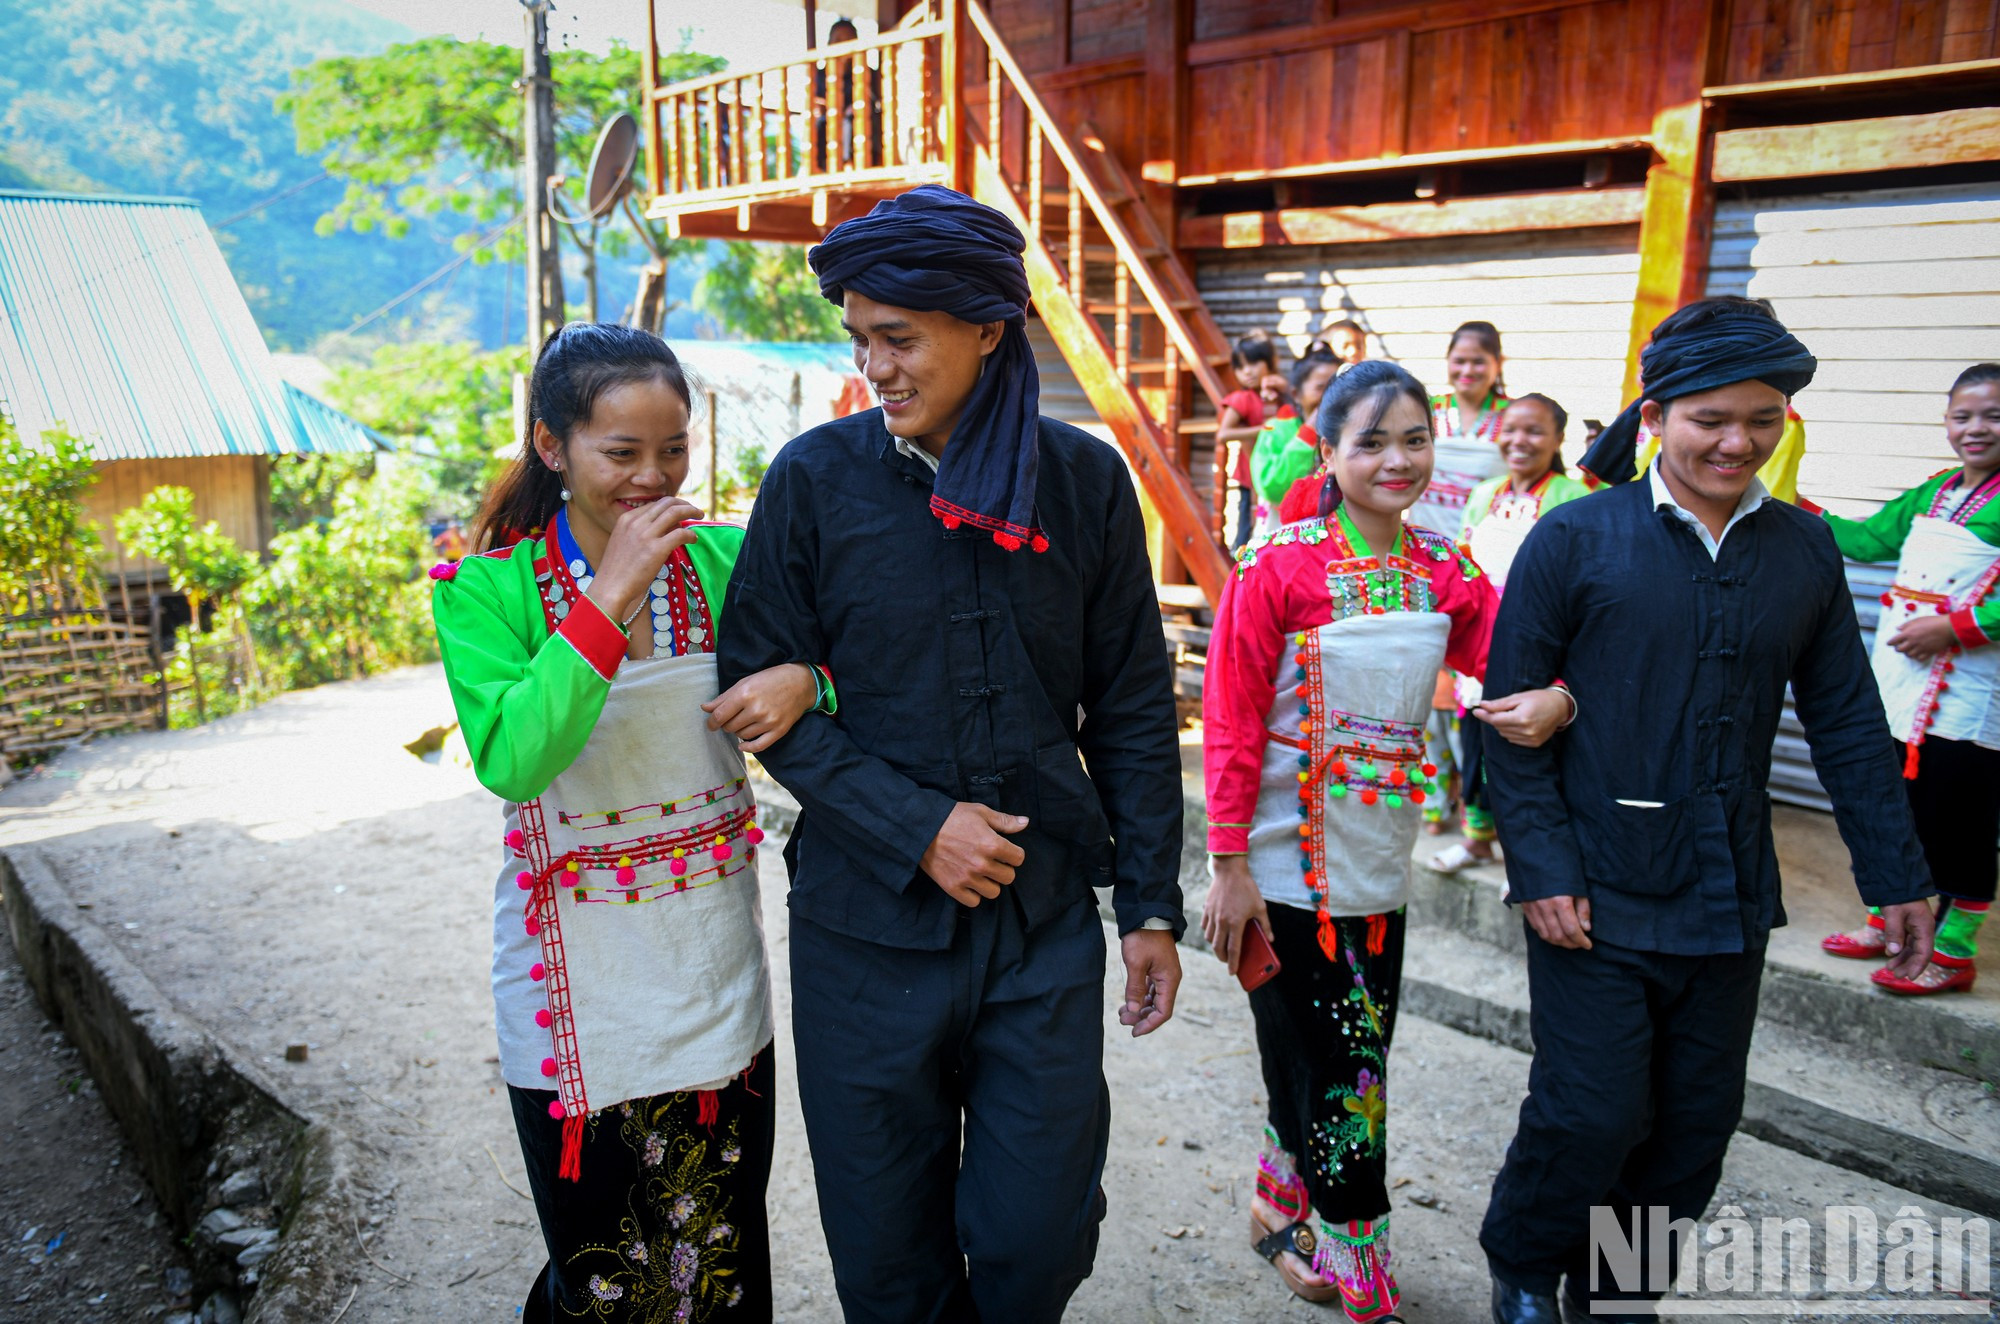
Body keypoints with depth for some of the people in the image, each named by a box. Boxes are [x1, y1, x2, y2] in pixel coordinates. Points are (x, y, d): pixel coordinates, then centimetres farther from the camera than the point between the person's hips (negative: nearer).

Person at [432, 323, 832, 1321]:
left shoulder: (725, 559, -2)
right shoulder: (487, 591, -8)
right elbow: (511, 761, -21)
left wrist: (804, 681, -18)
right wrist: (610, 595, -25)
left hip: (717, 972, 3)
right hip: (582, 996, -2)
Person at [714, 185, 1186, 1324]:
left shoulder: (1085, 479, -1)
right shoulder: (815, 479, -4)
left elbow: (1131, 707, 4)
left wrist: (1153, 902, 4)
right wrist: (914, 827, -12)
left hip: (1046, 921, 1)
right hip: (867, 922, 0)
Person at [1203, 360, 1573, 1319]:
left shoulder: (1446, 574, 2)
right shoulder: (1278, 567, -13)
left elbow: (1518, 660, 2)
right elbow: (1231, 724, -13)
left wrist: (1556, 698, -22)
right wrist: (1230, 867, -13)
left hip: (1379, 870, 5)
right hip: (1288, 867, -5)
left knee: (1320, 1066, 17)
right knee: (1341, 1073, 6)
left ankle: (1284, 1210, 41)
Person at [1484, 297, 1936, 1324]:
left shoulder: (1803, 550, 5)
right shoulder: (1577, 538, -8)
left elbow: (1847, 723, 11)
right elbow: (1513, 714, -8)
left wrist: (1896, 875, 12)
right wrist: (1541, 869, -14)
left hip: (1728, 902, 5)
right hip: (1595, 897, -4)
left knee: (1695, 1127, 13)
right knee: (1594, 1114, -1)